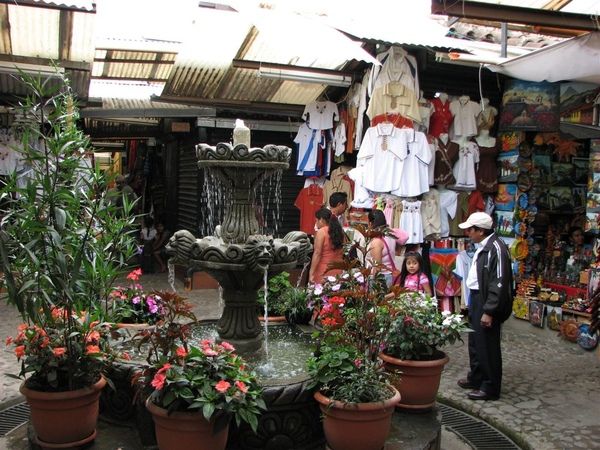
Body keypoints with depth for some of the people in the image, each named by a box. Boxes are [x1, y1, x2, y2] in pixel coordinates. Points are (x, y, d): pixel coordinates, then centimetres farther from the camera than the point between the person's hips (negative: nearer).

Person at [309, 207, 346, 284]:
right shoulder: (341, 232, 10)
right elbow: (344, 253, 13)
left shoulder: (321, 232, -7)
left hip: (323, 271, -6)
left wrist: (311, 273, -12)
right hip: (338, 271, 6)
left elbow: (317, 254, -12)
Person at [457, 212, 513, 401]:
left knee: (487, 346, 1)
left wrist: (489, 311, -23)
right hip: (477, 298, 10)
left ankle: (490, 388, 14)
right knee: (475, 342, 21)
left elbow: (499, 283, -24)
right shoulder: (482, 247, 11)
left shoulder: (495, 248, -21)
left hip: (487, 302, -10)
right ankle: (475, 378, 37)